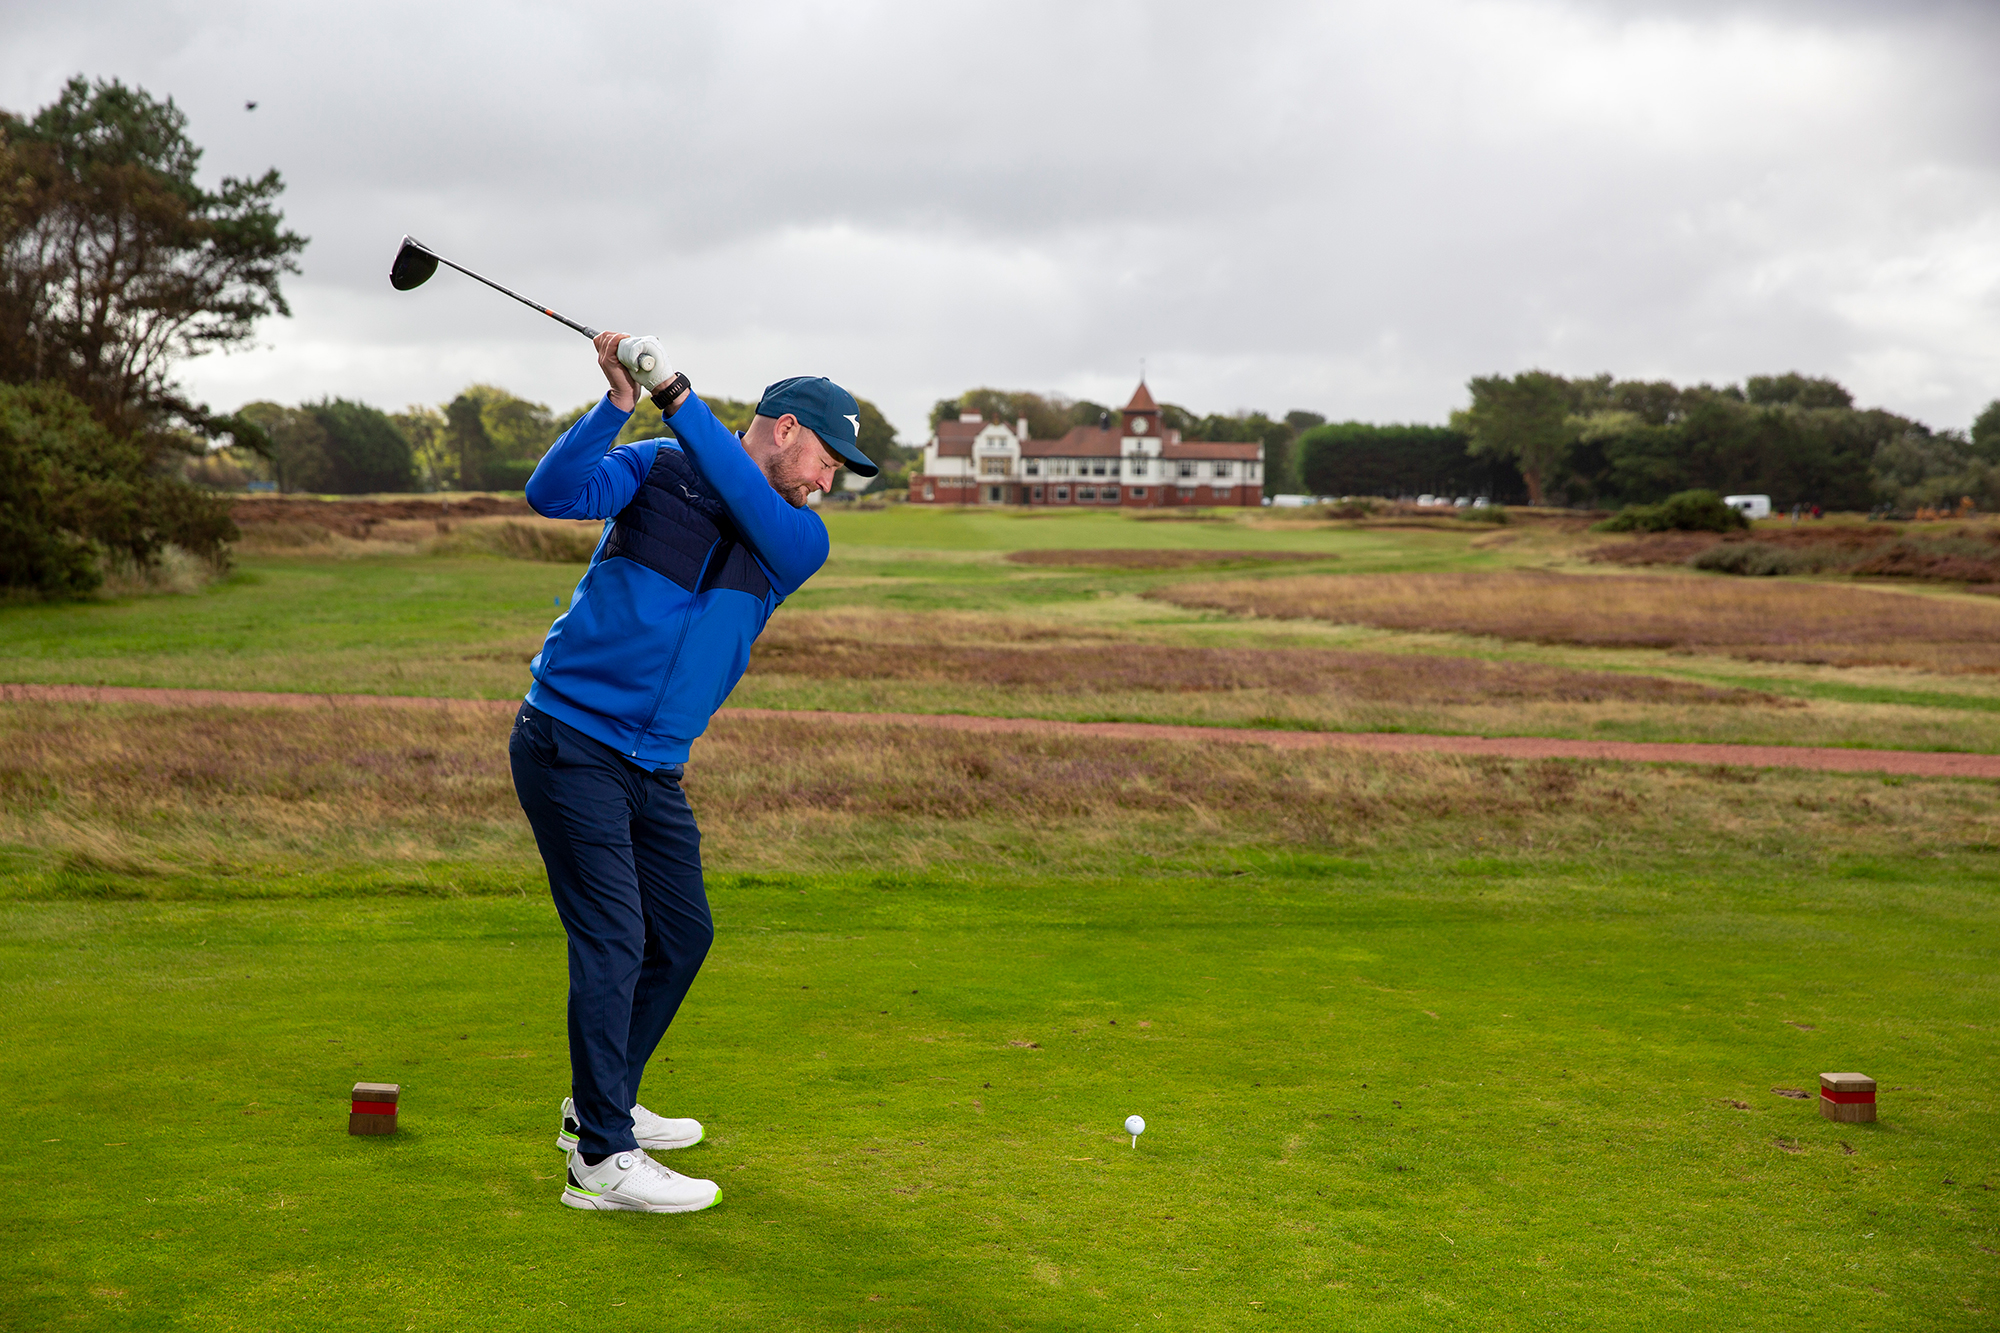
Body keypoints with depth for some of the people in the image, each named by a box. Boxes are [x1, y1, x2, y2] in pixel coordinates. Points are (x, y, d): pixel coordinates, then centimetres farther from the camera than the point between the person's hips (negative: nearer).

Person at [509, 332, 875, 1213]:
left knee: (682, 935, 14)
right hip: (570, 741, -6)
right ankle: (602, 1161, -6)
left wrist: (676, 398, -21)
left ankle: (600, 1107, 33)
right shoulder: (657, 469, -2)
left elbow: (746, 507, -15)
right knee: (613, 941, -11)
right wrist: (618, 404, -27)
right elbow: (554, 494, -16)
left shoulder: (801, 542, 6)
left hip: (655, 769, 7)